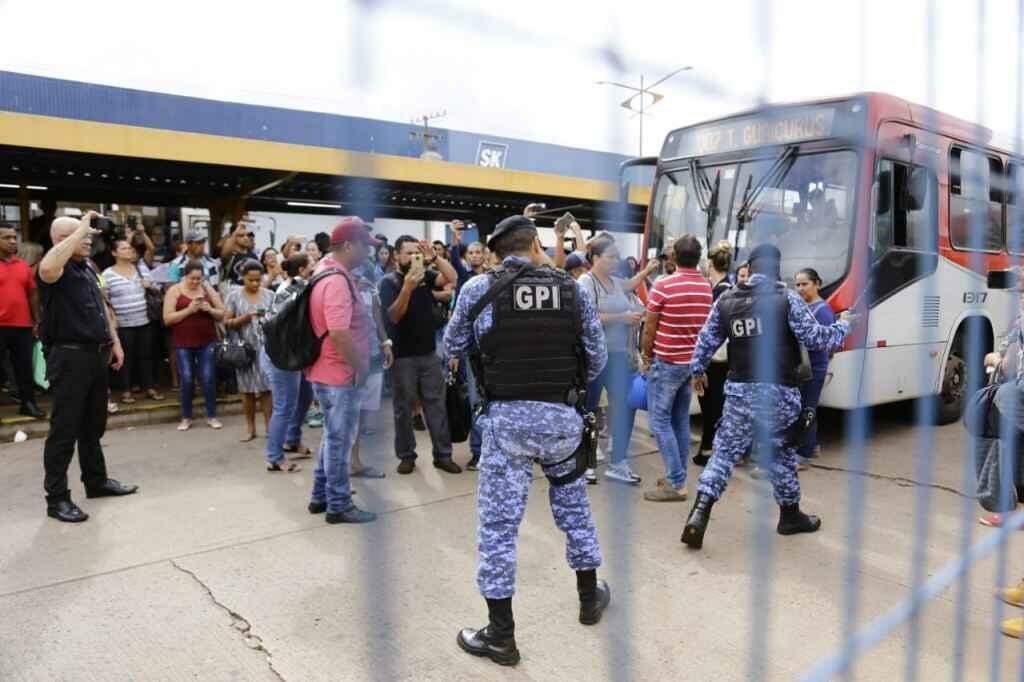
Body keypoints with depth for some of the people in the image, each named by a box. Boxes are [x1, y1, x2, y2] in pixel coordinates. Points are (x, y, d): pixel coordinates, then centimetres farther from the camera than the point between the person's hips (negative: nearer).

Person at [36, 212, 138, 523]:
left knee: (93, 425, 18)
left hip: (96, 355, 9)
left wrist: (115, 342, 17)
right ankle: (57, 498, 6)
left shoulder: (88, 268, 15)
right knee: (65, 429, -2)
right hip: (70, 357, -8)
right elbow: (48, 268, -38)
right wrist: (81, 229, -29)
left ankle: (97, 481, 30)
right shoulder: (58, 269, -12)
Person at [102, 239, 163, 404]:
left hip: (144, 322, 4)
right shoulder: (107, 274, -5)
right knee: (126, 358, 4)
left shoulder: (142, 268, 8)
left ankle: (149, 387, 20)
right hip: (123, 324, -4)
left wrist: (150, 286, -6)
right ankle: (126, 391, 14)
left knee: (146, 356, 10)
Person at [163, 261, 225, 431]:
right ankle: (186, 418, 14)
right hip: (183, 344, -1)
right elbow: (167, 319, -8)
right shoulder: (174, 291, -2)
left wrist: (210, 309, -13)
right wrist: (188, 310, -18)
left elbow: (222, 315, 7)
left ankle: (212, 416, 11)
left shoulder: (208, 290, 5)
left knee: (208, 378, 1)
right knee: (186, 380, 1)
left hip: (207, 342, 1)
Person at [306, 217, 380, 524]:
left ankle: (321, 496, 31)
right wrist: (359, 368, -16)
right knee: (340, 439, 2)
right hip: (339, 373, -10)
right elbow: (340, 335, -28)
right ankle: (338, 505, 14)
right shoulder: (337, 281, -22)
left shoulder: (327, 271, 11)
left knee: (333, 436, 20)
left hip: (328, 370, 10)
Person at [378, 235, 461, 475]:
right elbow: (394, 316, -18)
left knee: (436, 403, 6)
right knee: (403, 407, 6)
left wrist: (434, 257, -20)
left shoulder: (426, 275, 3)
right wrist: (408, 287, -31)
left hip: (428, 352, 3)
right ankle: (406, 455, 17)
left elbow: (452, 277, -10)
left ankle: (443, 454, 13)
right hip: (402, 355, -3)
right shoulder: (388, 282, -7)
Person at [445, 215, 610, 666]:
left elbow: (452, 349, 11)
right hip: (562, 415, 3)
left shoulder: (478, 288, -1)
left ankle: (500, 635, 15)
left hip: (506, 417, -2)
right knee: (572, 501, 24)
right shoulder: (573, 289, 3)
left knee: (498, 521, 6)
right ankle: (590, 596, 39)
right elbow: (597, 358, 6)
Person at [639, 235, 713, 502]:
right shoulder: (707, 288, 6)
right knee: (681, 420, 13)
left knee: (660, 421, -2)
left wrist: (646, 356, 6)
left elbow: (650, 328, -8)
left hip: (666, 362, -7)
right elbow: (705, 325, 14)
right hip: (693, 362, 7)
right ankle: (677, 478, 18)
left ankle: (676, 483, -5)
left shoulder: (663, 286, -15)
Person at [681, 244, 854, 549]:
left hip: (739, 390, 2)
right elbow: (815, 339, -5)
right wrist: (843, 326, 14)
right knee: (781, 453, 16)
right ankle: (790, 515, 33)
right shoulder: (787, 298, -7)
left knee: (724, 452, 6)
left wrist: (698, 370, 25)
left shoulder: (726, 300, 4)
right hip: (778, 390, -2)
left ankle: (700, 512, -7)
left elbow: (706, 340, 9)